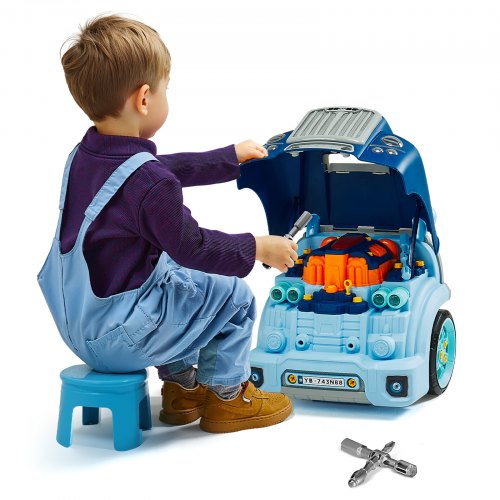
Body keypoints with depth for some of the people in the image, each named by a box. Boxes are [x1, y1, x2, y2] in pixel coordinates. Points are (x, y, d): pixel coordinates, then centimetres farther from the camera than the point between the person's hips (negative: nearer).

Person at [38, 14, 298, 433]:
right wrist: (257, 248, -4)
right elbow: (192, 247, -18)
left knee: (179, 277, 30)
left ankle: (181, 384, 35)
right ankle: (227, 395, 20)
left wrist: (231, 158, 25)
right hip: (115, 339, -9)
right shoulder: (148, 182, -28)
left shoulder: (86, 154, 2)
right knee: (234, 297, 1)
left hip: (76, 322, 9)